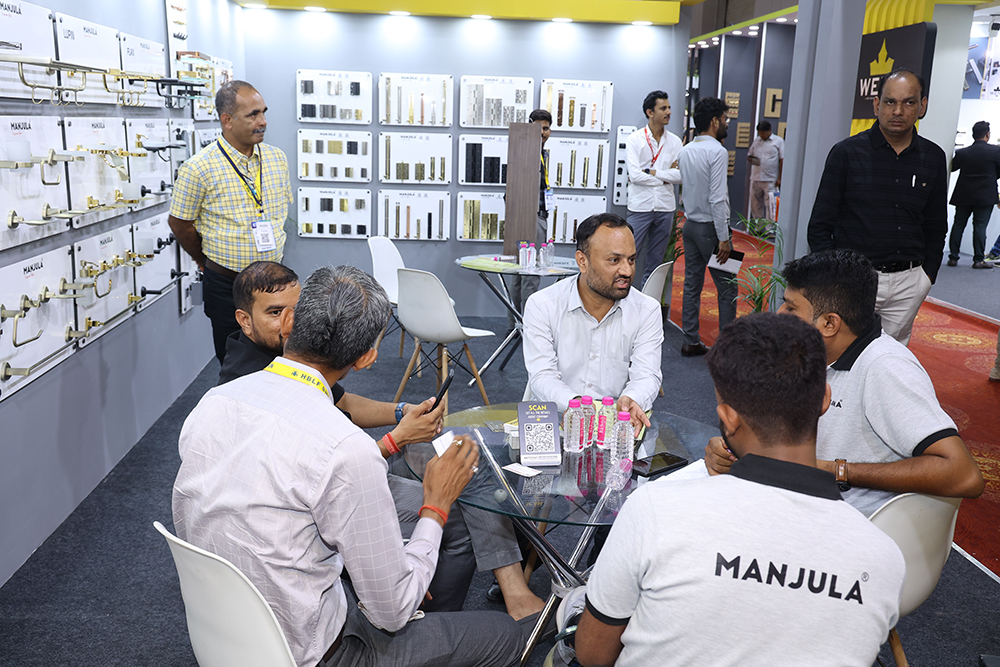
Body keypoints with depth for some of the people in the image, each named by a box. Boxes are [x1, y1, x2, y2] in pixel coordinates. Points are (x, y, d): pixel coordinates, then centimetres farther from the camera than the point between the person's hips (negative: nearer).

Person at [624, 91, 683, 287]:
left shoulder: (674, 142, 8)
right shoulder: (634, 140, -2)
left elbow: (680, 175, -2)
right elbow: (634, 175, -12)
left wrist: (651, 172, -10)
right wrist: (665, 177, -5)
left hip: (665, 208, 4)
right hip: (640, 206, -4)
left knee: (655, 262, 9)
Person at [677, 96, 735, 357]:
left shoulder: (686, 150, 8)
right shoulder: (717, 152, -15)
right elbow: (717, 198, -20)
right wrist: (723, 238, -18)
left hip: (690, 224, 8)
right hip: (710, 227, -7)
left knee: (692, 284, 10)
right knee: (727, 287, 1)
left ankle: (690, 341, 14)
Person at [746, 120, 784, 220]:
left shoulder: (778, 141, 1)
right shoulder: (756, 141, 14)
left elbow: (782, 160, -2)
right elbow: (749, 155, 22)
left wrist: (779, 178, -8)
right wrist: (751, 159, -4)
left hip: (770, 180, -5)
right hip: (755, 178, 5)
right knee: (755, 204, 8)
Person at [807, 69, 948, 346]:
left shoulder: (933, 158, 8)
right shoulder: (846, 153, -2)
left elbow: (936, 226, 19)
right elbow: (820, 225, -1)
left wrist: (928, 274, 10)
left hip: (908, 283, 3)